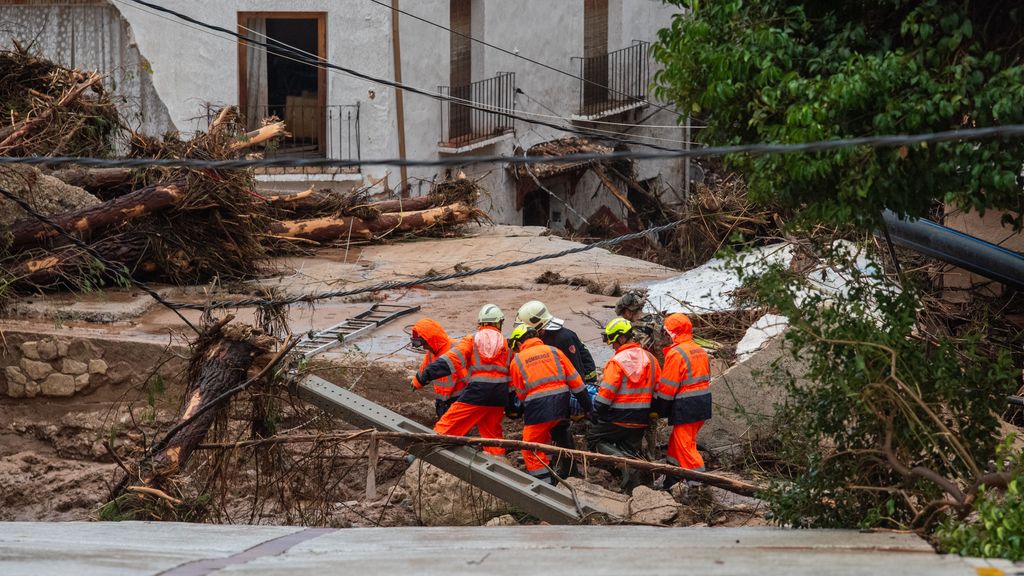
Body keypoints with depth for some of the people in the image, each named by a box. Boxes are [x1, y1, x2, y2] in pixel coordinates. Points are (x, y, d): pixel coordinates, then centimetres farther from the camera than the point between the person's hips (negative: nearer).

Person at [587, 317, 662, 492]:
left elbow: (606, 393, -18)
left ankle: (621, 459, -15)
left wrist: (595, 414, -6)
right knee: (631, 450, 16)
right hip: (641, 419, 6)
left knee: (593, 439, 8)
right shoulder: (650, 358, 5)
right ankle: (630, 489, 11)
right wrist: (653, 412, 22)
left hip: (618, 418, -6)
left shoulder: (617, 361, -16)